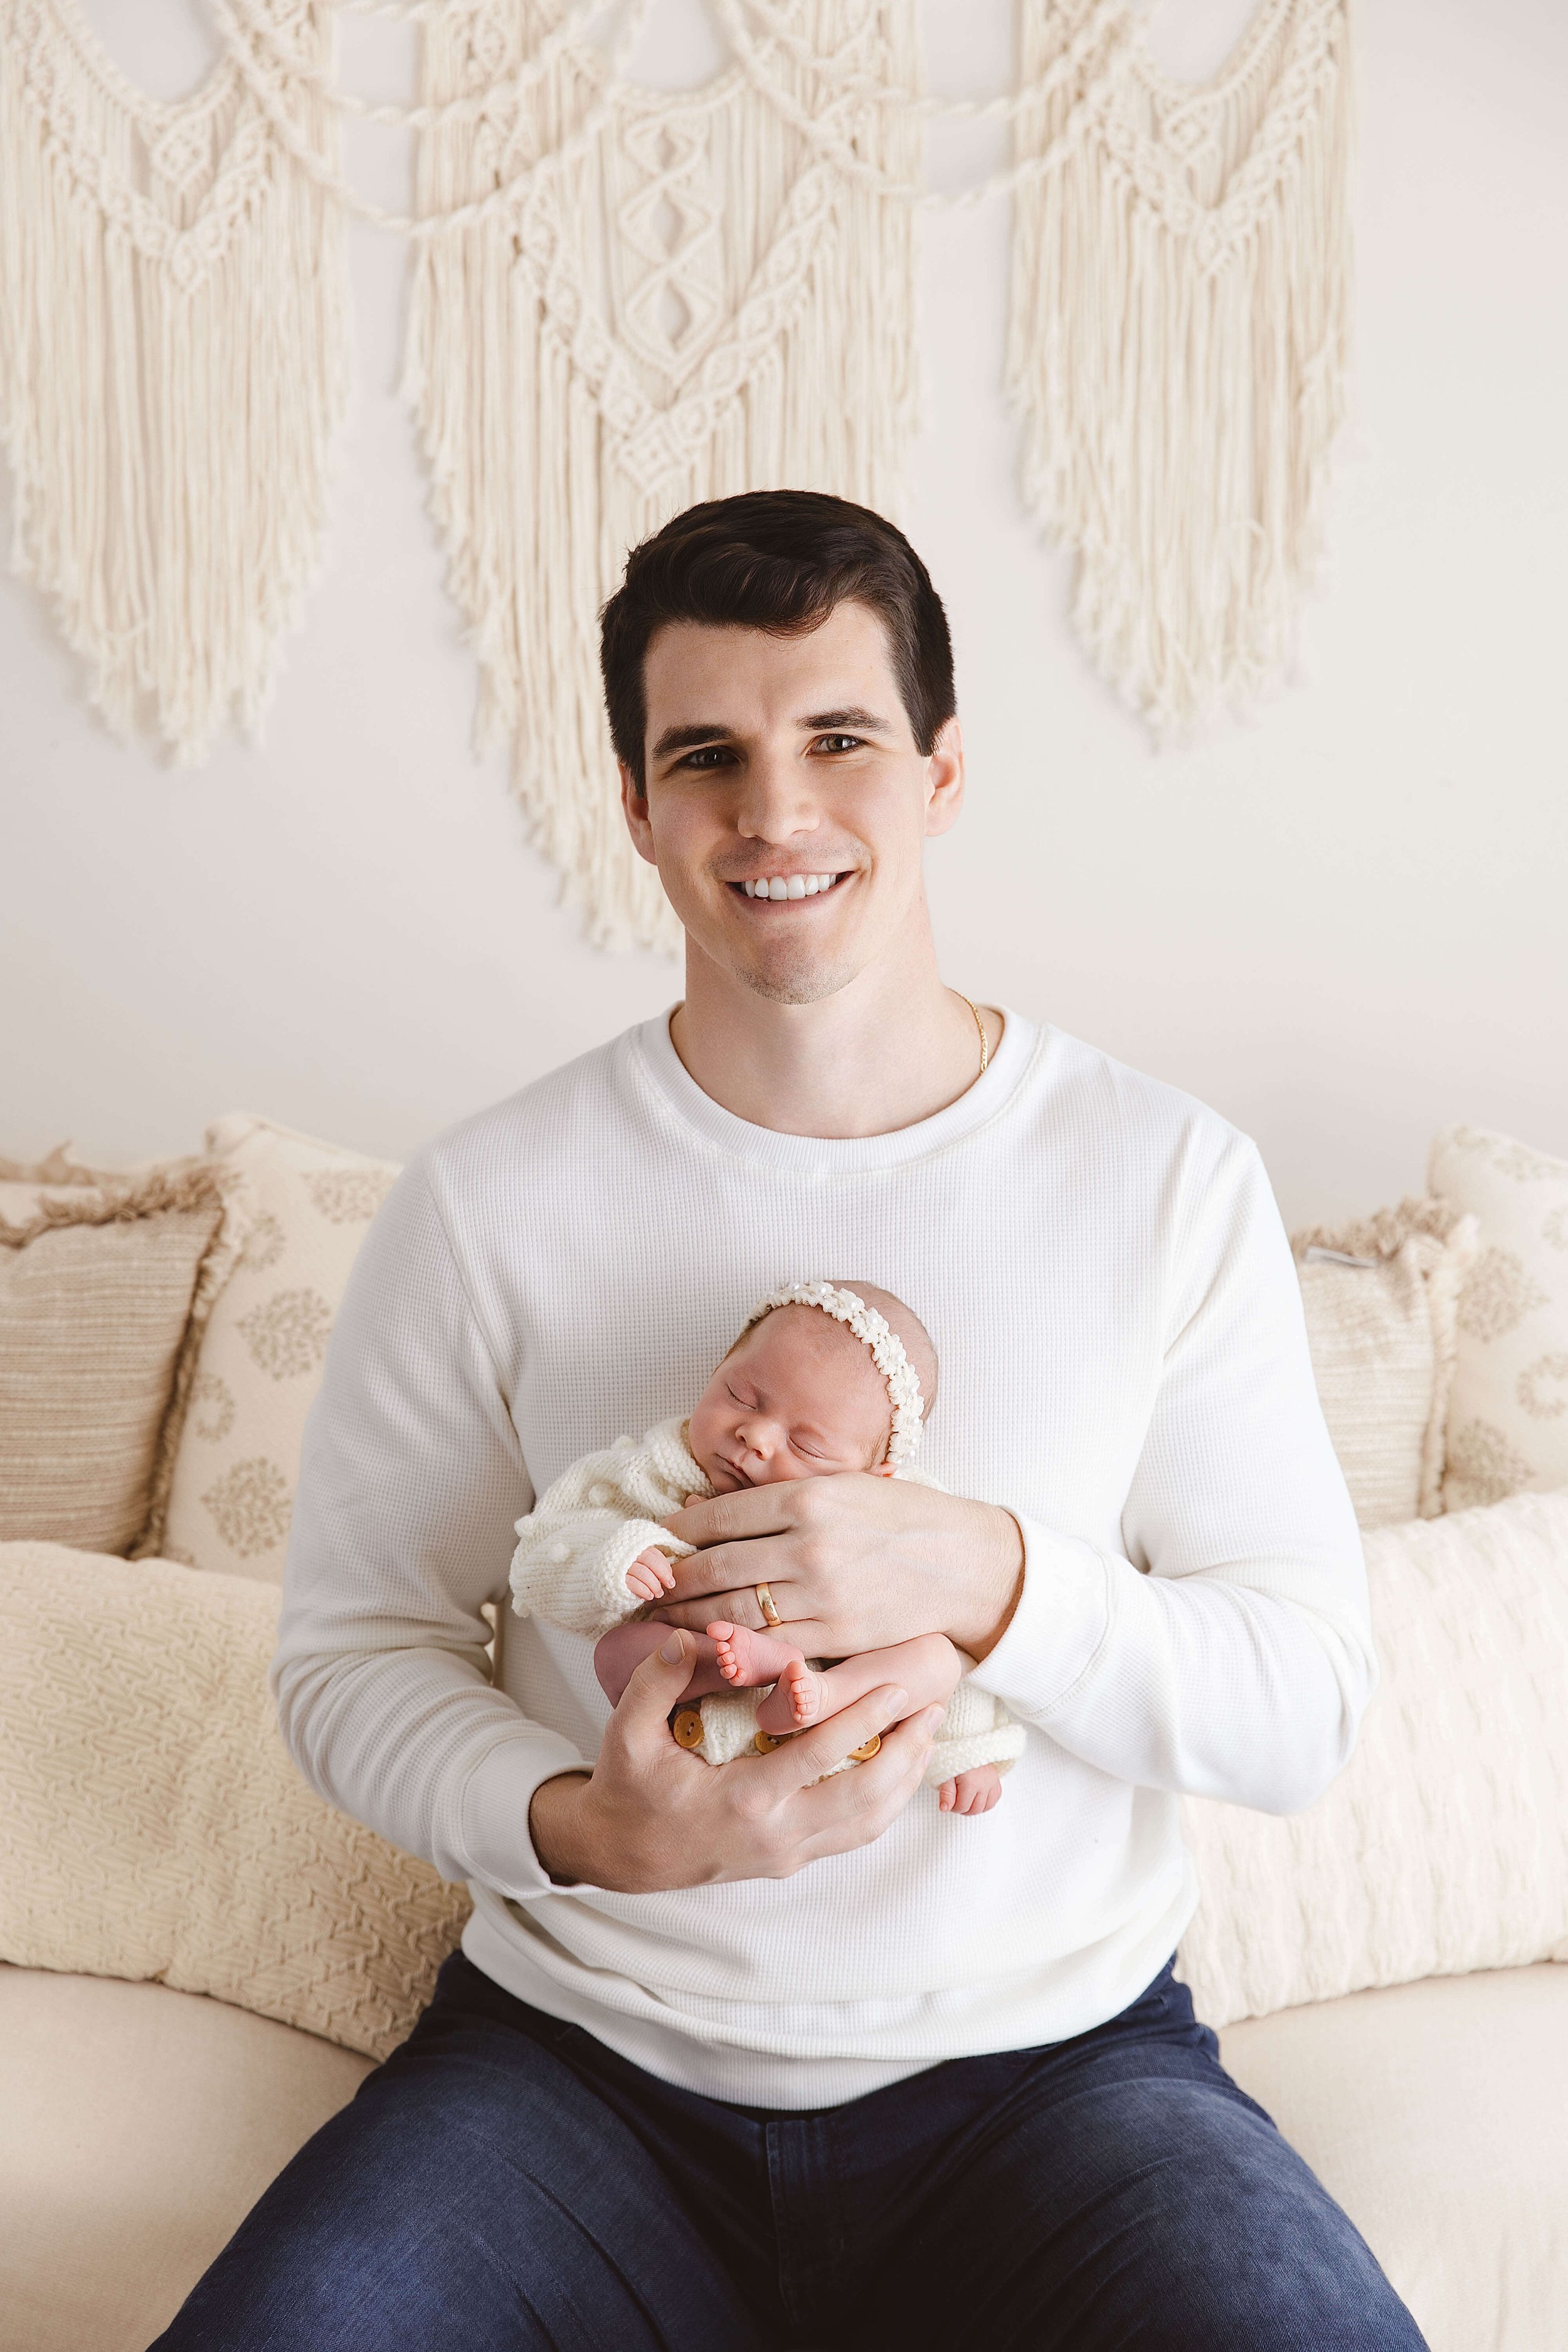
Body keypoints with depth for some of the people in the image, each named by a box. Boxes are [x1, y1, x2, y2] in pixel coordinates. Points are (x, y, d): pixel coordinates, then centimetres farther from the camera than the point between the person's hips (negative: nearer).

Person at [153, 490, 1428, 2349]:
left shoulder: (1169, 1182, -4)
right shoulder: (489, 1201, -4)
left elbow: (1307, 1704, -5)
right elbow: (349, 1652, 1)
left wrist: (984, 1577, -23)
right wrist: (583, 1828, -20)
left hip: (1054, 2059, 1)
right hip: (584, 2048, 0)